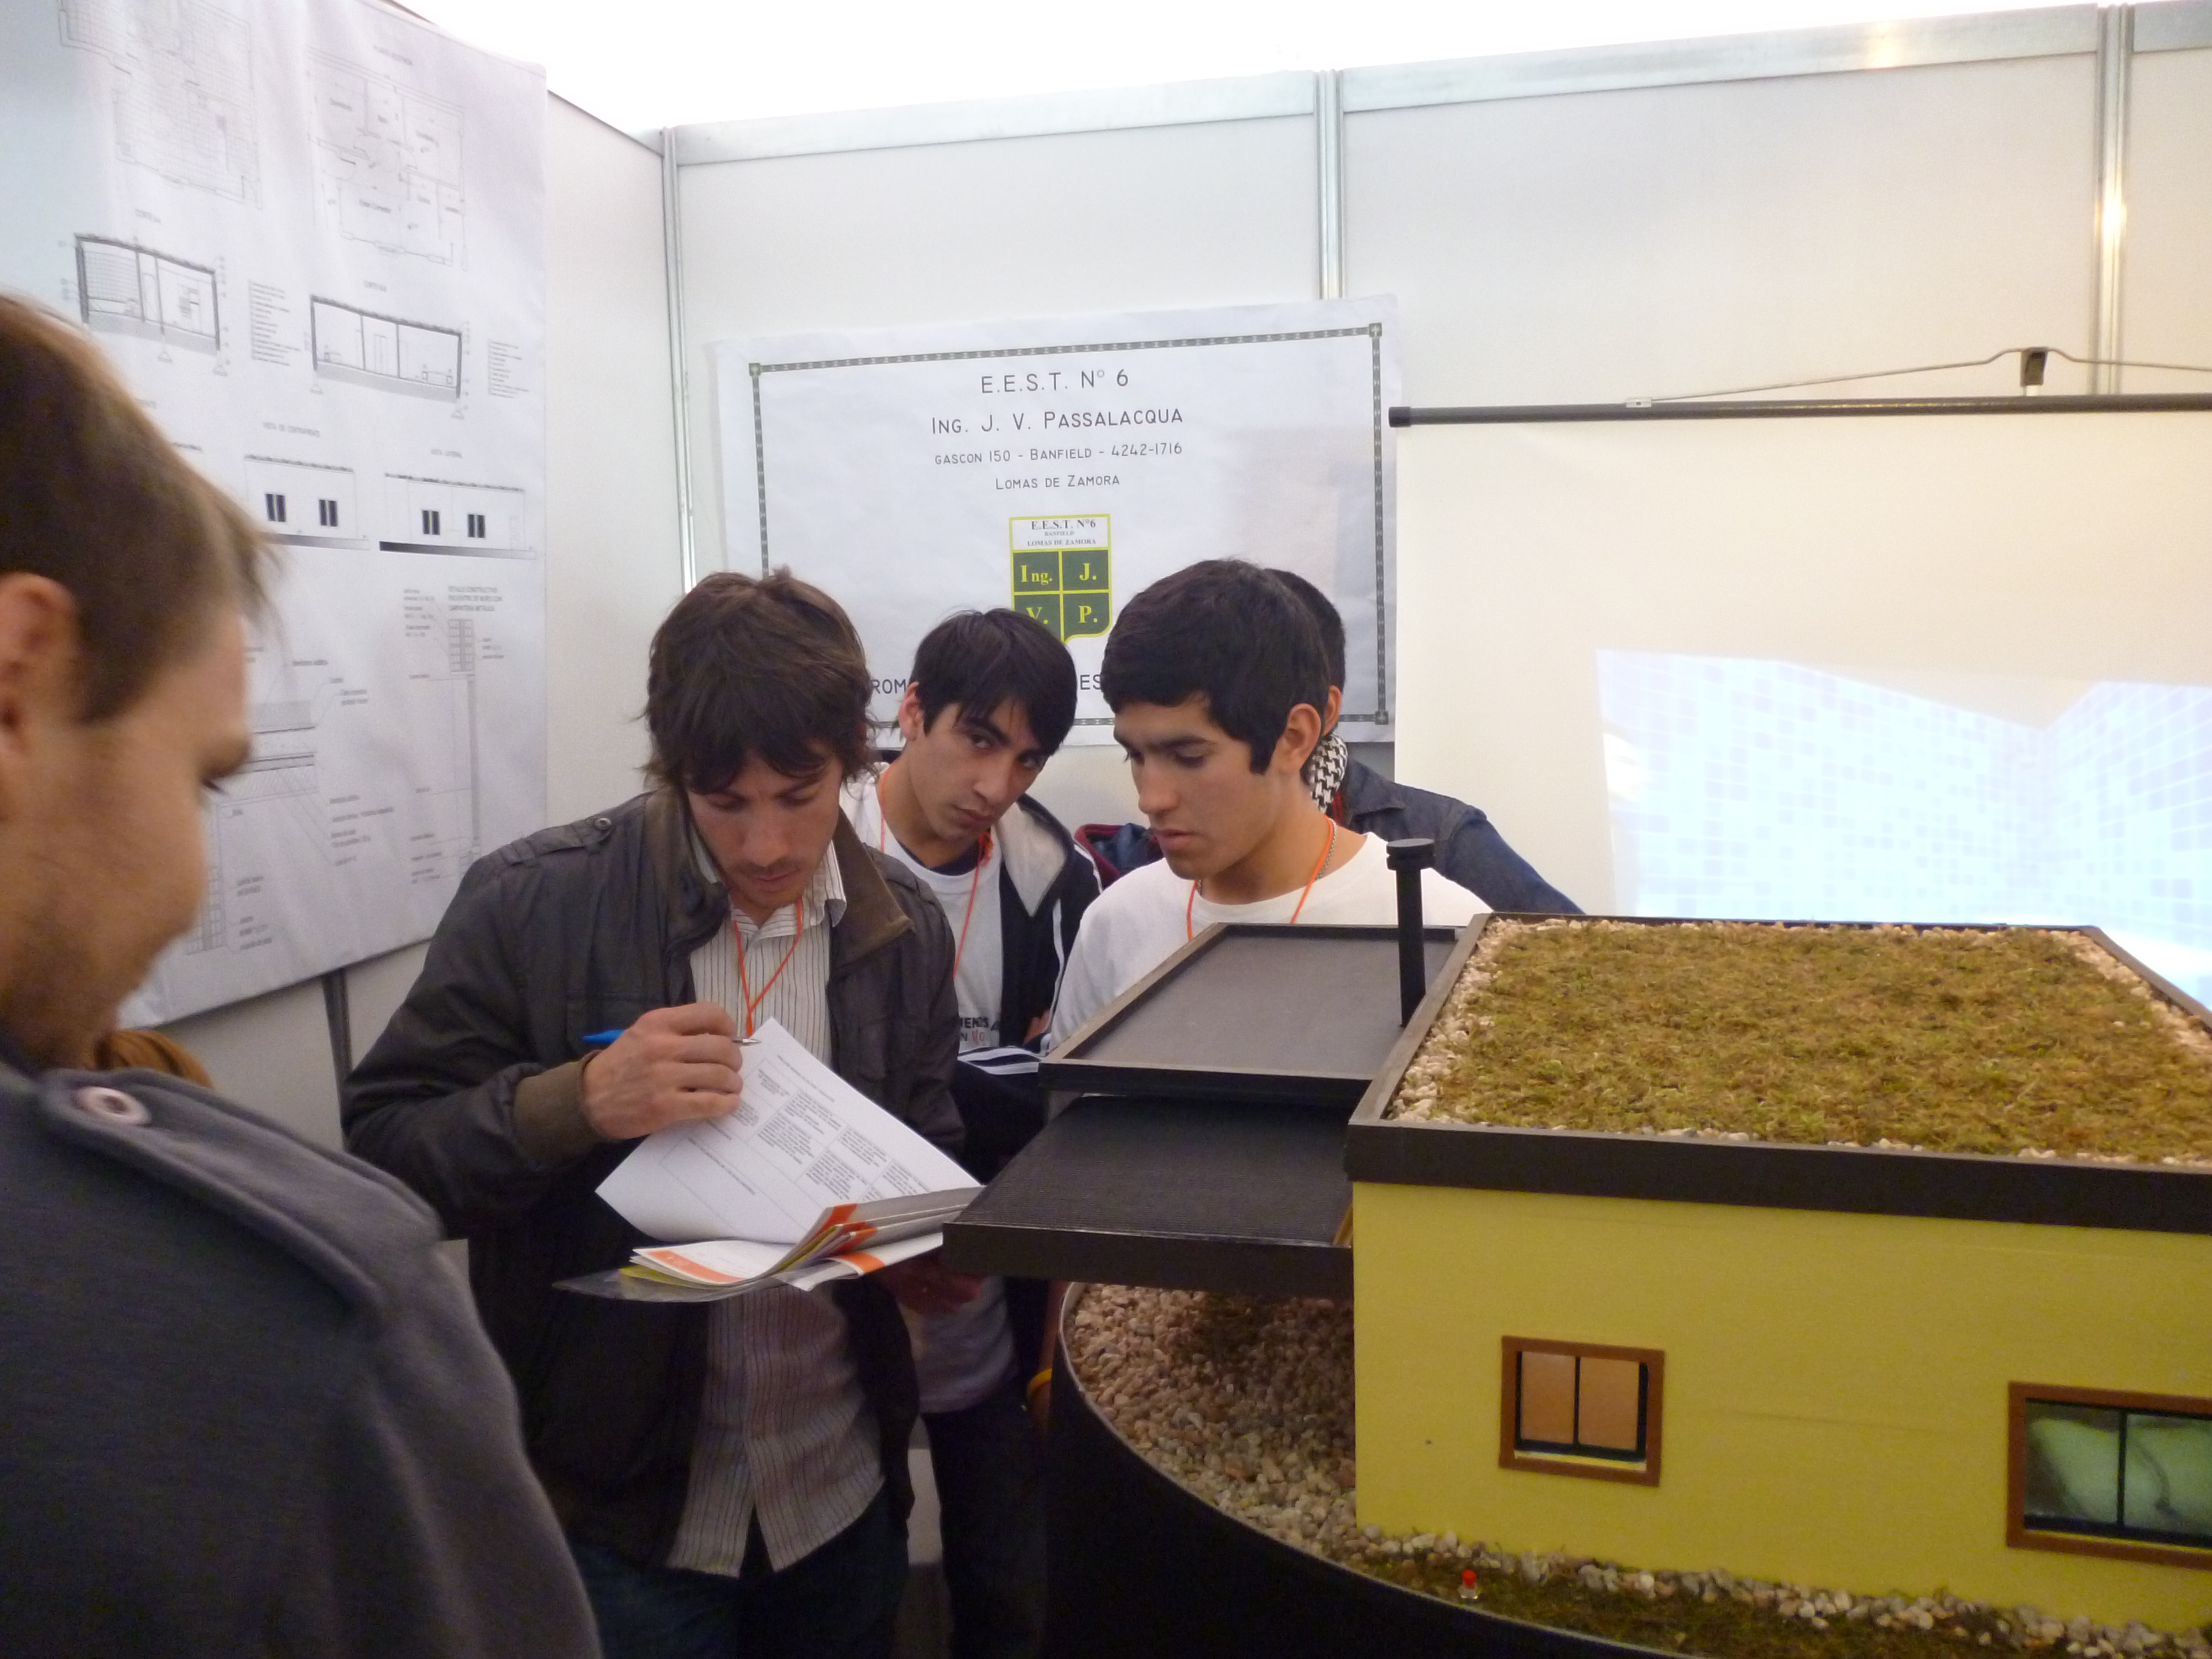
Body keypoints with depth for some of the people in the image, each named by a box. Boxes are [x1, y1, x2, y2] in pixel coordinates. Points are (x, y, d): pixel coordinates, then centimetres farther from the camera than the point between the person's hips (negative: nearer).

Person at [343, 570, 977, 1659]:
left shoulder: (904, 928, -3)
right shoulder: (534, 904, -13)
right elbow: (382, 1148, -11)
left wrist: (927, 1256, -13)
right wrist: (578, 1101, -27)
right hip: (617, 1510, -3)